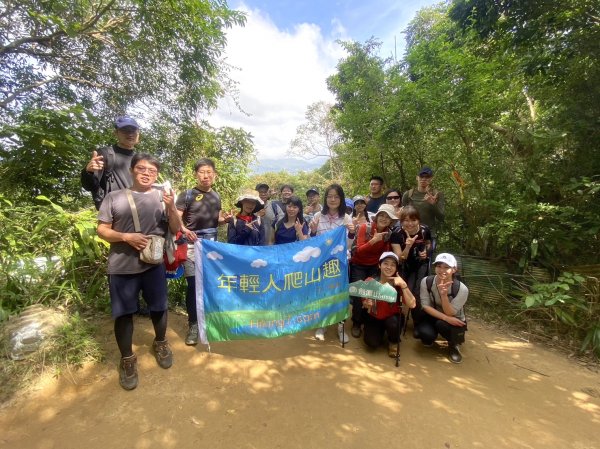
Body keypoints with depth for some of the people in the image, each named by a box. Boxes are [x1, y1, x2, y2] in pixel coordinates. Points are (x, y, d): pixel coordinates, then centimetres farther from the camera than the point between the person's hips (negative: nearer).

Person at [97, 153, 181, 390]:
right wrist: (126, 237, -16)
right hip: (122, 266, 0)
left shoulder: (162, 197, 0)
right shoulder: (114, 197, 0)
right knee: (123, 313, 9)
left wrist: (171, 207, -17)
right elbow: (102, 230, 1)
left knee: (158, 307, 14)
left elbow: (175, 229, -1)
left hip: (154, 263, 1)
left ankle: (160, 343, 40)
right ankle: (127, 359, 29)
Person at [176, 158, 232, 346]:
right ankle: (193, 325, 10)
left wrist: (226, 219, -1)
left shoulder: (216, 196, 12)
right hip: (192, 245, -5)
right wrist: (184, 229, -30)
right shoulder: (187, 195, -4)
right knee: (193, 284, -5)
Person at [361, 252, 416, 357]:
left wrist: (403, 285, -36)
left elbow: (412, 305, -27)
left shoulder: (398, 283, -15)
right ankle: (381, 331, 17)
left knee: (393, 323, -34)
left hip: (393, 317, 0)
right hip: (373, 318, 1)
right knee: (372, 343, -20)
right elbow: (364, 303, -3)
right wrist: (366, 304, -27)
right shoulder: (370, 281, -15)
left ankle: (394, 342, 3)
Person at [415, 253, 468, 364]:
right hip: (433, 316, 2)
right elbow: (425, 306, -15)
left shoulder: (461, 289, -24)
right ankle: (430, 338, 12)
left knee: (442, 324, -36)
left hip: (454, 320, -1)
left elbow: (450, 313, -24)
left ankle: (454, 345, 1)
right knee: (426, 334, -29)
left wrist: (444, 294, -42)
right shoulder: (426, 281, -18)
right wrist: (445, 317, -30)